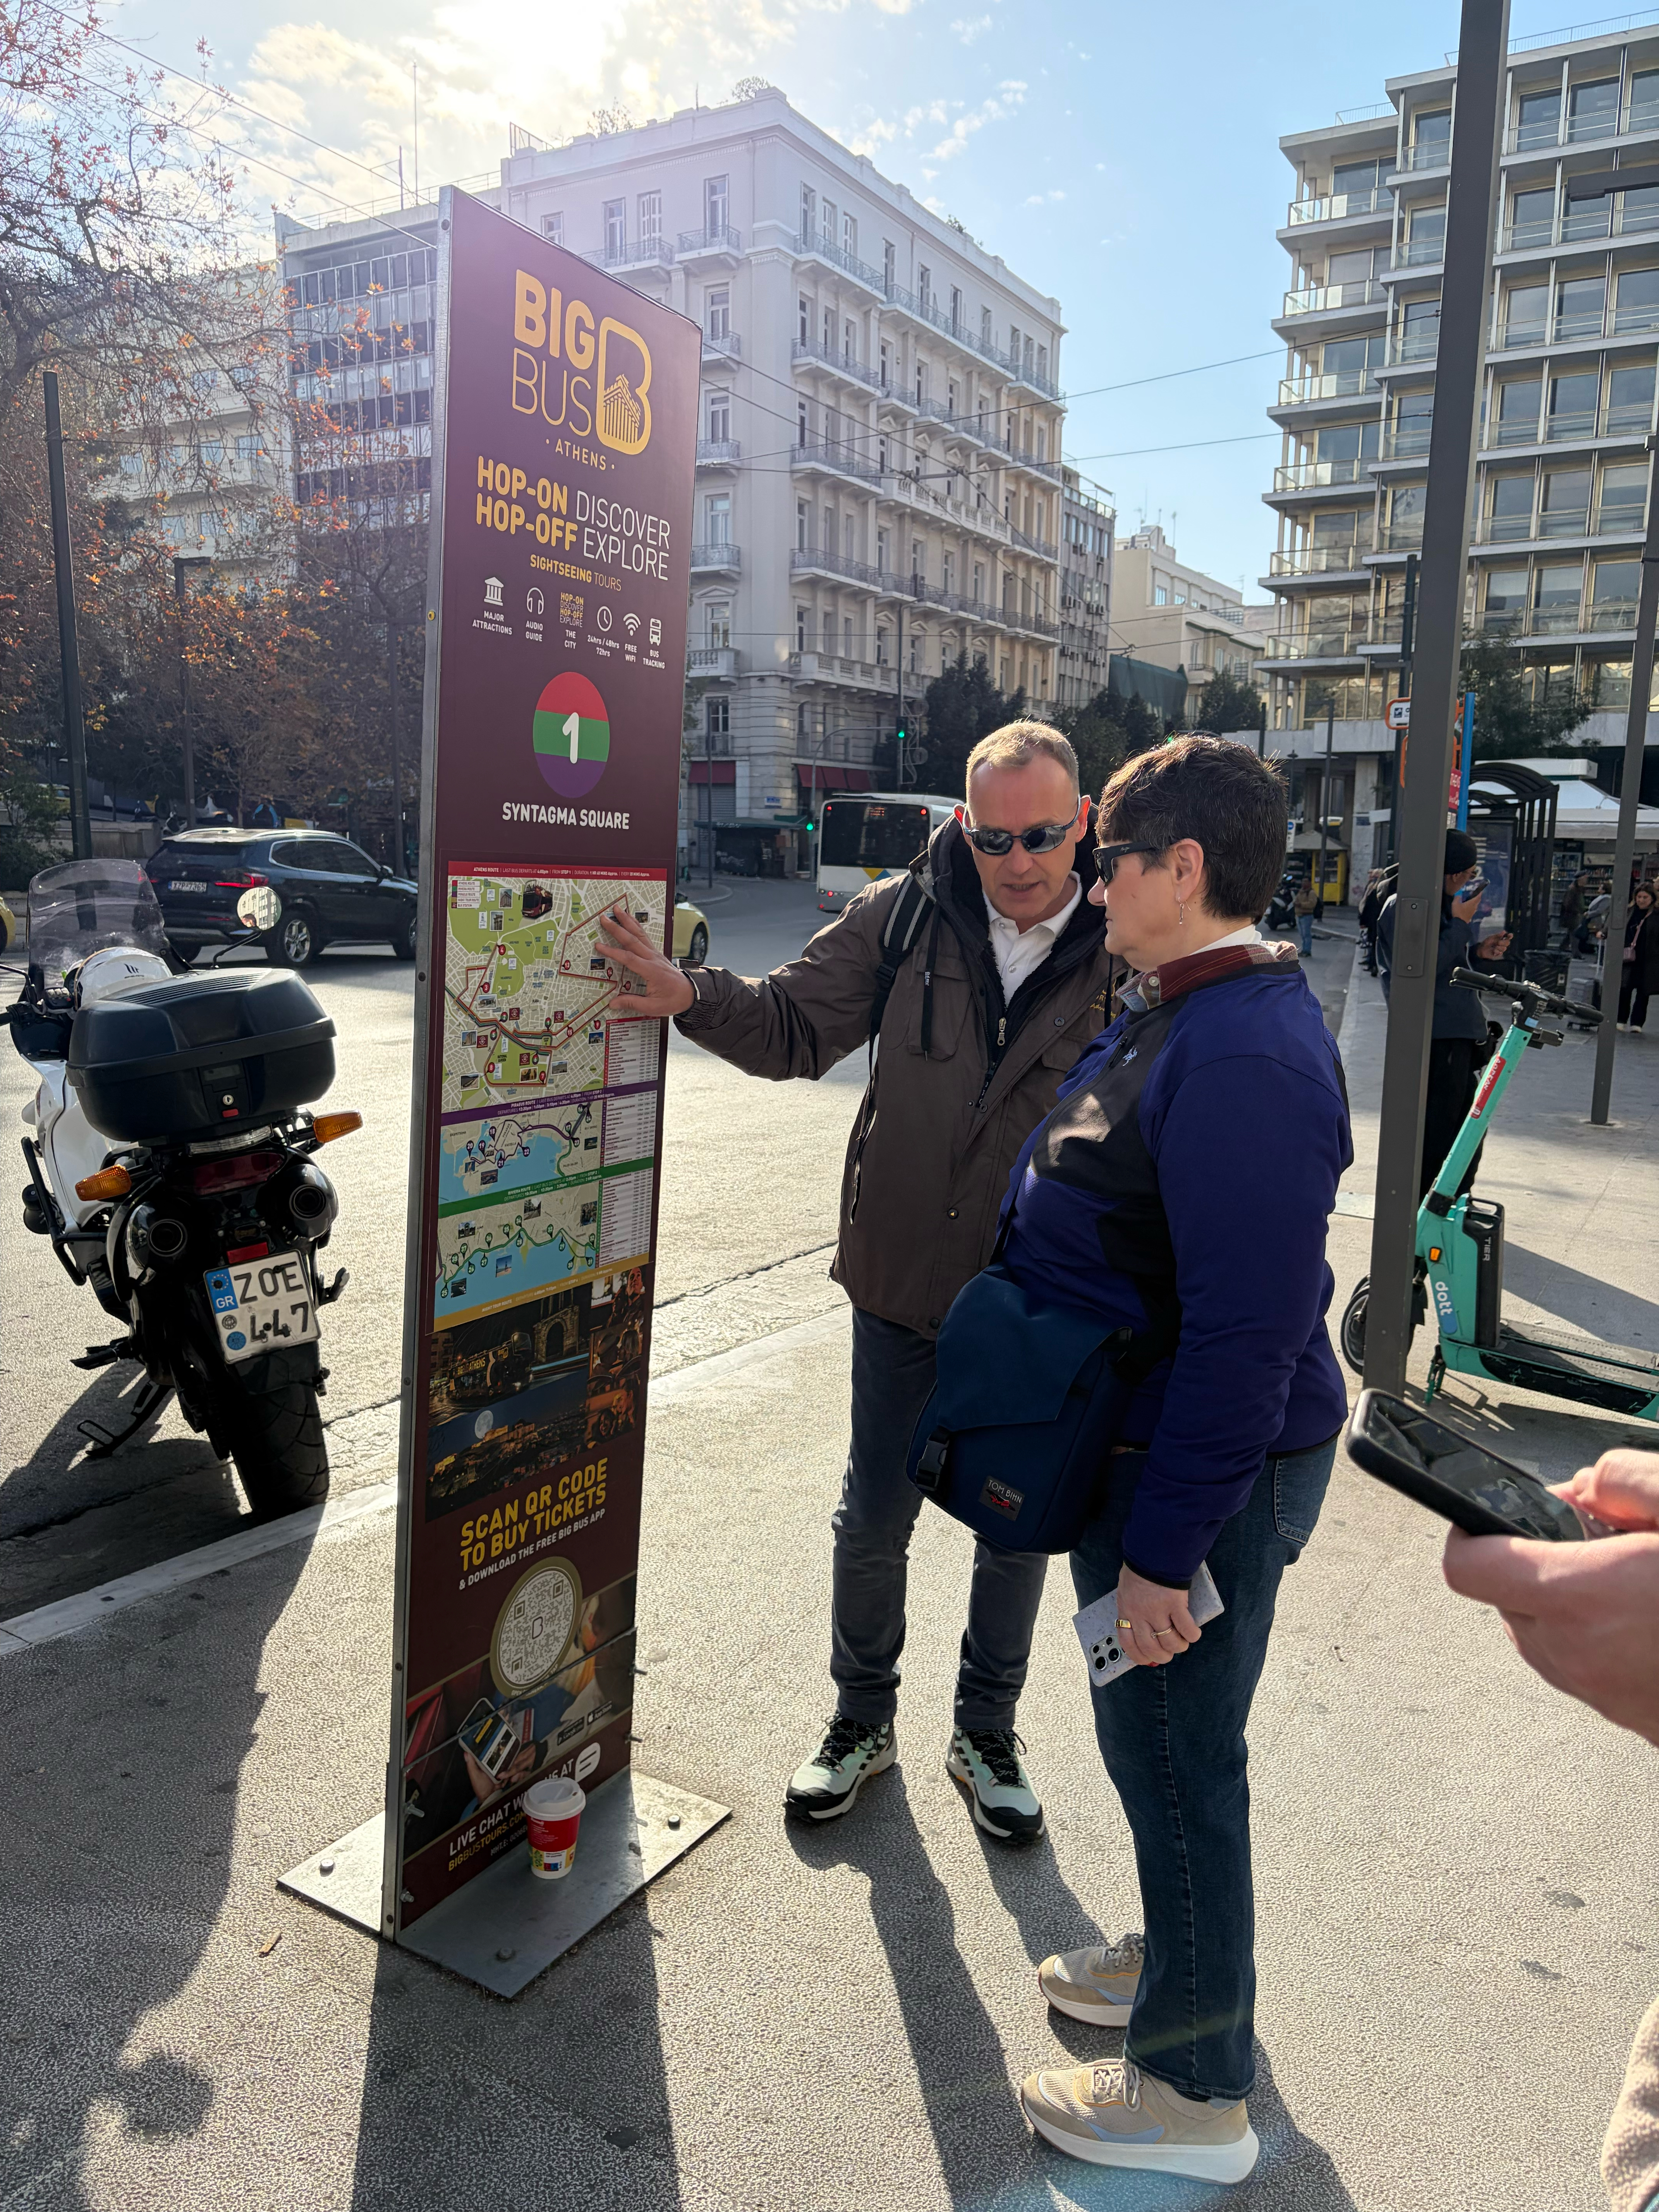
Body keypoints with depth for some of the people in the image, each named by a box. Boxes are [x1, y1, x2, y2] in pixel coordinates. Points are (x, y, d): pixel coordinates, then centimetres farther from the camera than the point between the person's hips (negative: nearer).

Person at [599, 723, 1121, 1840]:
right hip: (903, 1287, 1)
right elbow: (796, 1025, 2)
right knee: (872, 1525, 14)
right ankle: (864, 1718, 40)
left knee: (1017, 1532, 17)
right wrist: (693, 996, -17)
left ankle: (988, 1734, 41)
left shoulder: (1128, 952, -10)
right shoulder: (905, 918, -7)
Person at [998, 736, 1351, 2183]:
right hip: (1145, 1446, 10)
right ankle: (1181, 1961, 48)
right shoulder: (1179, 1011, 7)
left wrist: (1163, 1548, -24)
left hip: (1207, 1469, -10)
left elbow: (1249, 1332, -29)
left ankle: (1195, 2090, 28)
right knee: (1158, 1743, 24)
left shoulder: (1242, 1055, -27)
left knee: (1175, 1754, 6)